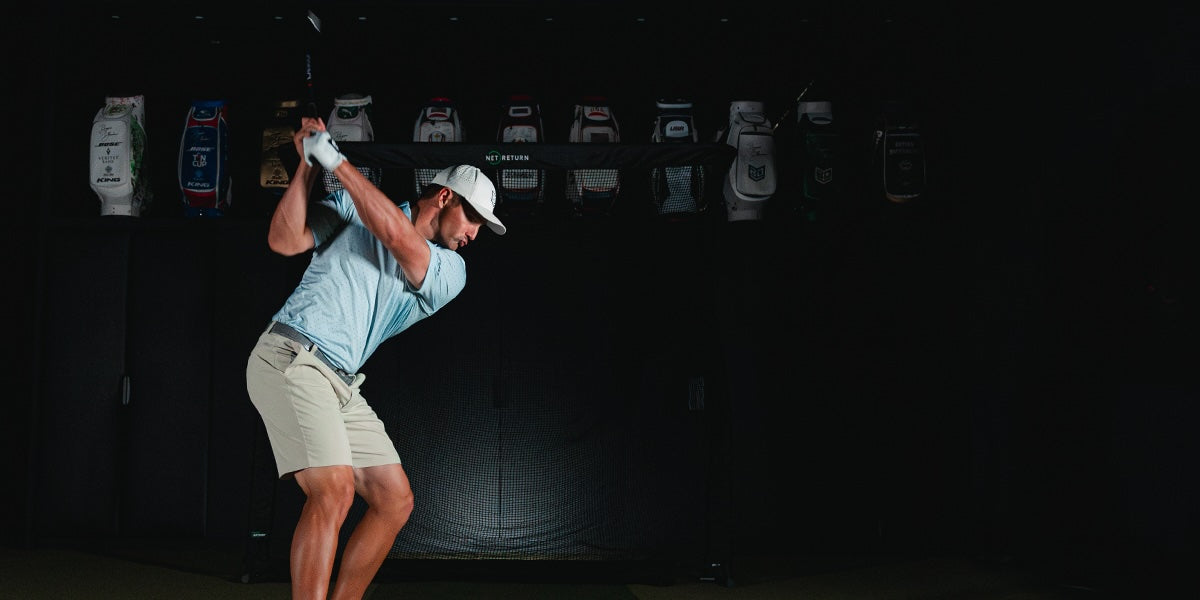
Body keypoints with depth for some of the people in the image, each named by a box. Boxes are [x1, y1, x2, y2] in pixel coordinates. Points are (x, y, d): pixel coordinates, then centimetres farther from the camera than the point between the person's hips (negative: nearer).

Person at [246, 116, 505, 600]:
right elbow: (284, 241, -5)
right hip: (289, 359, -6)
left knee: (395, 501, 4)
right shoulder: (353, 207, 6)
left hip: (340, 385, 6)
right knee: (334, 490, -22)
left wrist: (336, 161, -9)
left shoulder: (451, 271, 11)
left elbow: (398, 238, -9)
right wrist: (308, 165, -10)